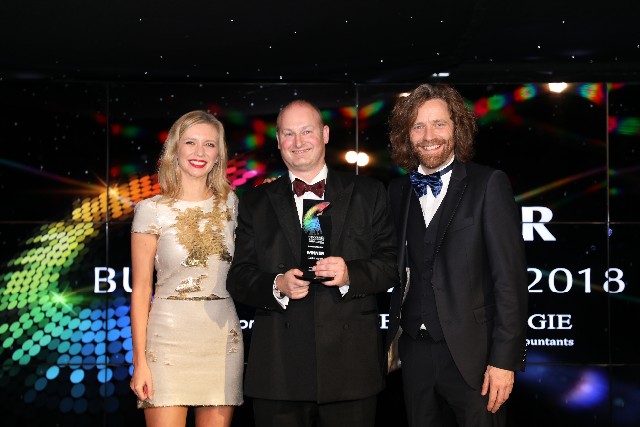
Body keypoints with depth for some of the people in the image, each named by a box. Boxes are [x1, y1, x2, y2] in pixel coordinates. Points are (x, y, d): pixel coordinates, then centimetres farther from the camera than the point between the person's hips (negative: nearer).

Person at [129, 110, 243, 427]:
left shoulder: (230, 203, 9)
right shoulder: (152, 210, -1)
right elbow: (140, 289, -2)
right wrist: (139, 361, -6)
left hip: (224, 338, 3)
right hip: (170, 338, -3)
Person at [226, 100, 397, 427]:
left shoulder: (368, 194, 10)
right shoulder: (255, 203, 12)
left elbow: (391, 263, 4)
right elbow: (238, 277, 6)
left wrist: (351, 274, -15)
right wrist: (277, 286, -14)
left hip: (350, 363, 0)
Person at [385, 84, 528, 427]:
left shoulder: (489, 185, -5)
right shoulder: (398, 191, 9)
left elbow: (509, 277, -9)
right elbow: (398, 269, 10)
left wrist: (504, 359, -13)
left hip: (470, 355, -4)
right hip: (414, 351, 4)